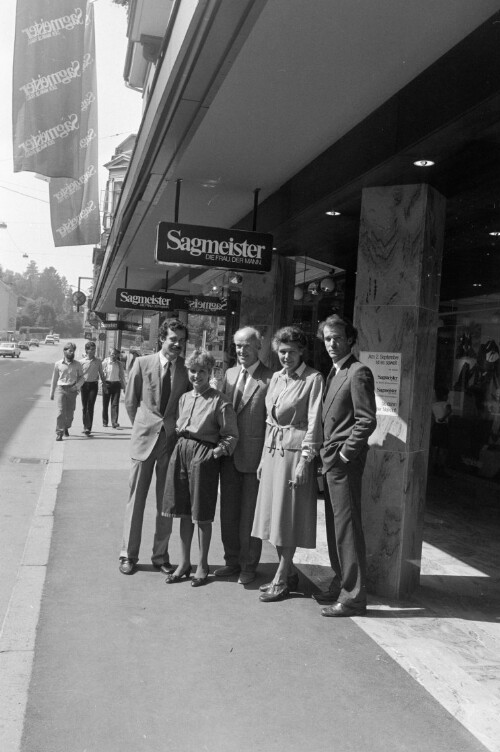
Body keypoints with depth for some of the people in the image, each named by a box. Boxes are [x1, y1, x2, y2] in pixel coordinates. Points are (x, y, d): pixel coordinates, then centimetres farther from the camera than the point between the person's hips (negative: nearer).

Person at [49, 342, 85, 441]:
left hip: (72, 390, 2)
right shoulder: (58, 364, 3)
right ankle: (59, 433, -8)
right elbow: (54, 379, 10)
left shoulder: (77, 365, 4)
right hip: (61, 389, -1)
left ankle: (66, 427, 36)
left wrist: (77, 385, -10)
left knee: (70, 412, 8)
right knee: (61, 411, -12)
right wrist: (52, 393, 12)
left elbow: (82, 377, 11)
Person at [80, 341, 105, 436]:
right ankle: (85, 426, 20)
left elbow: (101, 373, 14)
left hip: (93, 385, -1)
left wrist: (104, 384, 15)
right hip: (84, 385, 1)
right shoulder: (82, 362, 2)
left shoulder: (98, 361, 5)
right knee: (84, 407, 7)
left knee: (90, 407, -8)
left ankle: (88, 428, -9)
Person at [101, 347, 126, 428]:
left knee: (115, 404, -4)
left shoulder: (120, 364, 6)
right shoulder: (105, 362, 0)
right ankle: (105, 422, 19)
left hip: (116, 384, 1)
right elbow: (102, 373, 0)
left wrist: (124, 386, 11)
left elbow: (122, 375, 12)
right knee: (105, 404, 7)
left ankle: (114, 422, -4)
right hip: (107, 383, -1)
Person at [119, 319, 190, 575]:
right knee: (136, 498, 6)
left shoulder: (187, 369, -1)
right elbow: (130, 401, 6)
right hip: (144, 437, -1)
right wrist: (143, 427, 6)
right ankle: (128, 555, 17)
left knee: (166, 501, 9)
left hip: (173, 440, 1)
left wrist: (178, 428, 4)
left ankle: (161, 556, 21)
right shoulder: (143, 364, -2)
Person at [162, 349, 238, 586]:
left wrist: (221, 449, -20)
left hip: (205, 455, -6)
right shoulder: (184, 398, 11)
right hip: (181, 451, 6)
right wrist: (181, 442, 7)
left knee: (202, 514, 3)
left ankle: (202, 565, 19)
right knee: (184, 511, 11)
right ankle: (184, 563, 24)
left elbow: (231, 435, -7)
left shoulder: (220, 401, -8)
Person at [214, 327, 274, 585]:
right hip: (228, 454, 6)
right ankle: (232, 560, 29)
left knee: (250, 514, 5)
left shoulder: (270, 378, -10)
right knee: (228, 511, 14)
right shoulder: (229, 374, 11)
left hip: (254, 455, -6)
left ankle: (248, 565, 19)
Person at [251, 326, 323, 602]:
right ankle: (288, 572, 23)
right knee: (275, 514, 11)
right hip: (273, 451, 7)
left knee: (289, 516, -1)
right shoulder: (276, 378, 12)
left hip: (295, 452, -7)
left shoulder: (313, 379, -9)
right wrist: (264, 457, 13)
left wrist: (304, 461, -15)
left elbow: (314, 423, -11)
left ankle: (281, 580, 10)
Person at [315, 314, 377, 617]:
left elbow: (367, 421, -16)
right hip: (331, 460, 9)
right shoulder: (334, 372, 16)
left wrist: (344, 453, -14)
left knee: (347, 527, -3)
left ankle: (353, 596, 6)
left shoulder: (358, 372, -12)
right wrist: (328, 453, 12)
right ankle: (341, 585, 26)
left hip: (345, 462, -9)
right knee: (335, 525, 15)